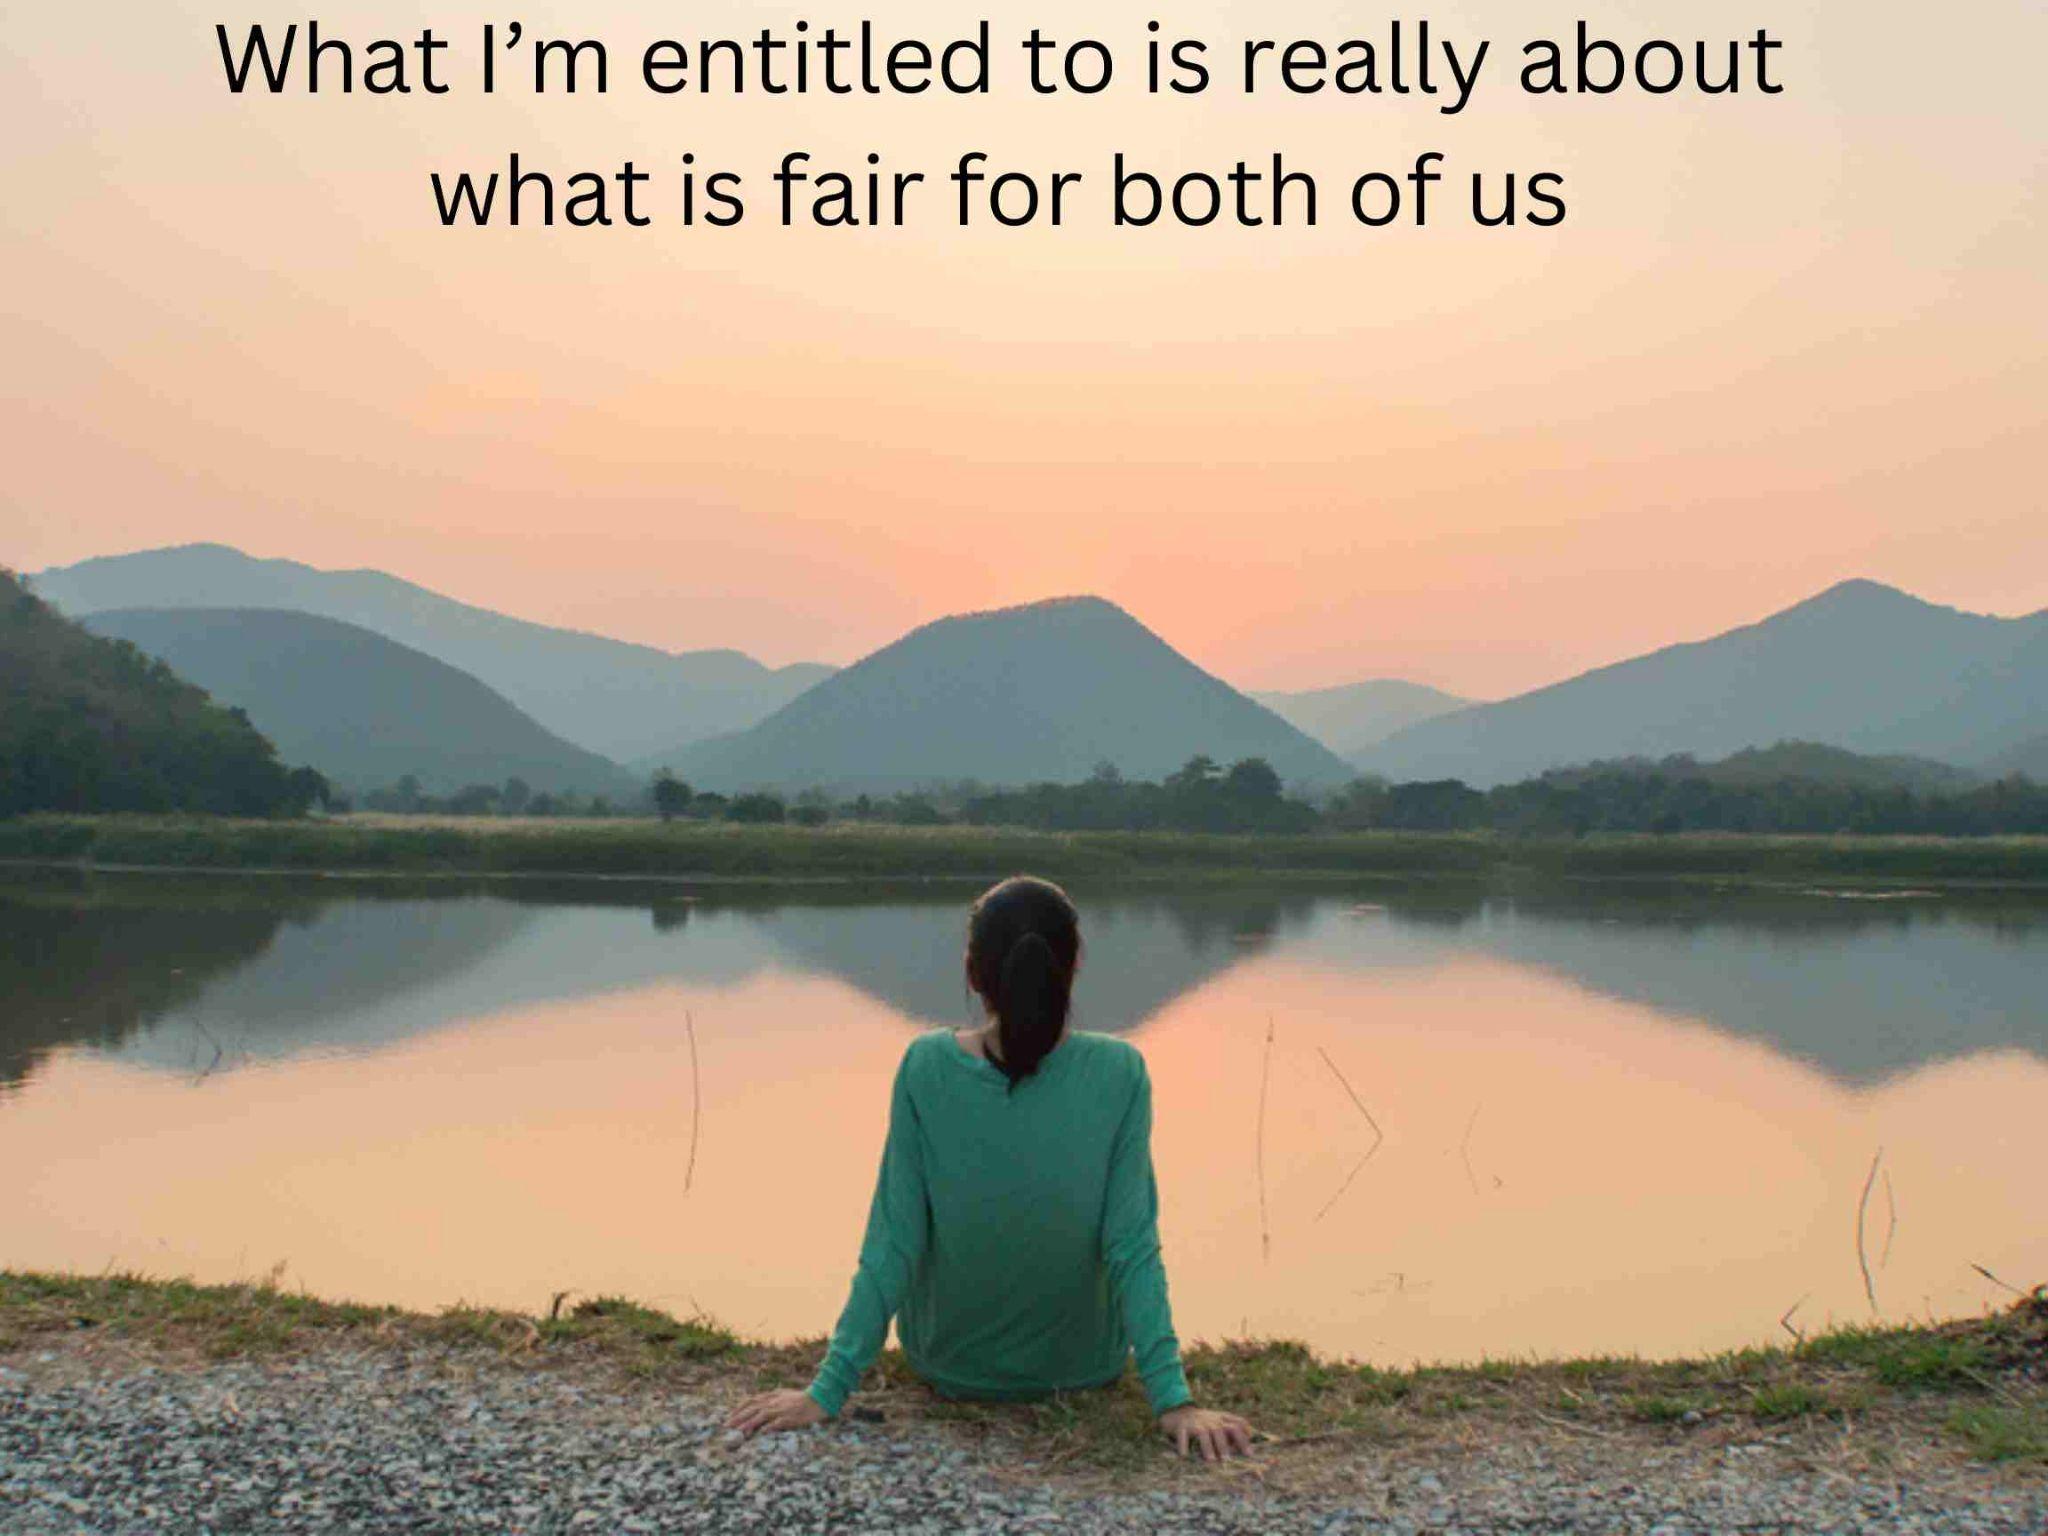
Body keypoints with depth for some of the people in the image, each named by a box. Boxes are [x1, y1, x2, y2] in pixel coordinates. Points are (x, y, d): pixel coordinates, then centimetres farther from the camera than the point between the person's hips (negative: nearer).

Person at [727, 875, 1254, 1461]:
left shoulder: (926, 1067, -22)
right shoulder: (1119, 1073, -22)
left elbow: (893, 1244, -20)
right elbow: (1132, 1248, -23)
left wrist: (827, 1390, -14)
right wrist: (1174, 1399, -18)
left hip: (950, 1365, 1)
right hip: (1084, 1365, 0)